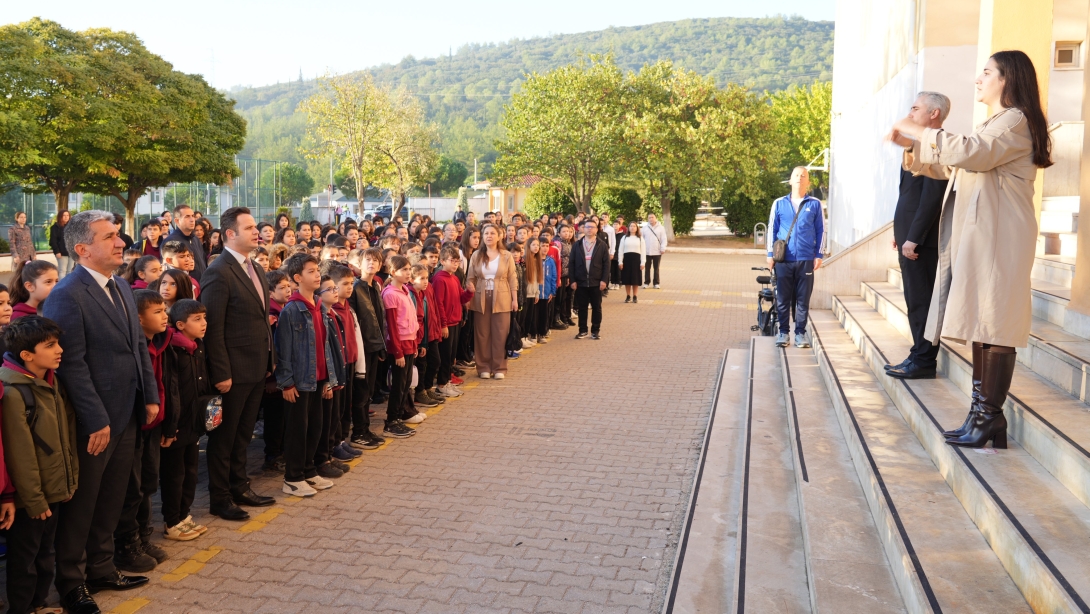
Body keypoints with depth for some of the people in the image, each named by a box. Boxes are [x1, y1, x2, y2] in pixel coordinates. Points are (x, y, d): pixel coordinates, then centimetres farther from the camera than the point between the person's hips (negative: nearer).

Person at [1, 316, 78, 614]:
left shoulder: (52, 382, 4)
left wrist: (71, 477, 11)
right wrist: (33, 500, -16)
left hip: (54, 490, 8)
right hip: (30, 498, -8)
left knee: (45, 553, 20)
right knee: (24, 558, 9)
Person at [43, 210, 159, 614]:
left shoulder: (120, 287, 10)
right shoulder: (67, 296, -17)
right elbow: (72, 364, -19)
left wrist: (150, 397, 9)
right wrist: (97, 421, -19)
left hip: (127, 416, 7)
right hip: (95, 422, -7)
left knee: (111, 503, 18)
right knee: (81, 506, 9)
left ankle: (100, 568, 33)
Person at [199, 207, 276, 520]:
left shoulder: (254, 269, 11)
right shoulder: (219, 272, -16)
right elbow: (213, 328, -18)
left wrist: (269, 360, 10)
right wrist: (221, 374, -20)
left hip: (257, 368, 8)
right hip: (234, 372, -8)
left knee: (243, 435, 20)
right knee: (224, 437, 7)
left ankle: (239, 487, 33)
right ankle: (219, 499, 19)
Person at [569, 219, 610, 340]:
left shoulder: (602, 245, 3)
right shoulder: (577, 245, 6)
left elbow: (606, 264, -1)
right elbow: (572, 264, 3)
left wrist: (604, 280, -9)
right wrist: (573, 280, -4)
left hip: (596, 282, -1)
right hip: (580, 282, 1)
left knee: (596, 307, 6)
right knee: (581, 307, 6)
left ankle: (596, 330, 15)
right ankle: (582, 330, 16)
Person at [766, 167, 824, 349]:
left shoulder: (815, 204, 4)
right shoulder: (779, 204, 6)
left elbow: (820, 231, 7)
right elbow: (772, 229, 9)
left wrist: (818, 255, 2)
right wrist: (770, 255, 6)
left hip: (806, 260, 0)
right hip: (783, 260, 0)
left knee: (803, 299, 4)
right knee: (783, 299, 4)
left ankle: (800, 333, 13)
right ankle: (783, 332, 15)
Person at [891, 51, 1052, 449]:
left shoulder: (1016, 120, -4)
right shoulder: (992, 125, 27)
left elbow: (970, 153, -22)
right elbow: (946, 166, 28)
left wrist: (921, 132, -12)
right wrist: (913, 146, 13)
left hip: (998, 237, -9)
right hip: (975, 236, 9)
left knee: (993, 324, -10)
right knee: (980, 322, 5)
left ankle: (990, 415, -8)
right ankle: (982, 410, 6)